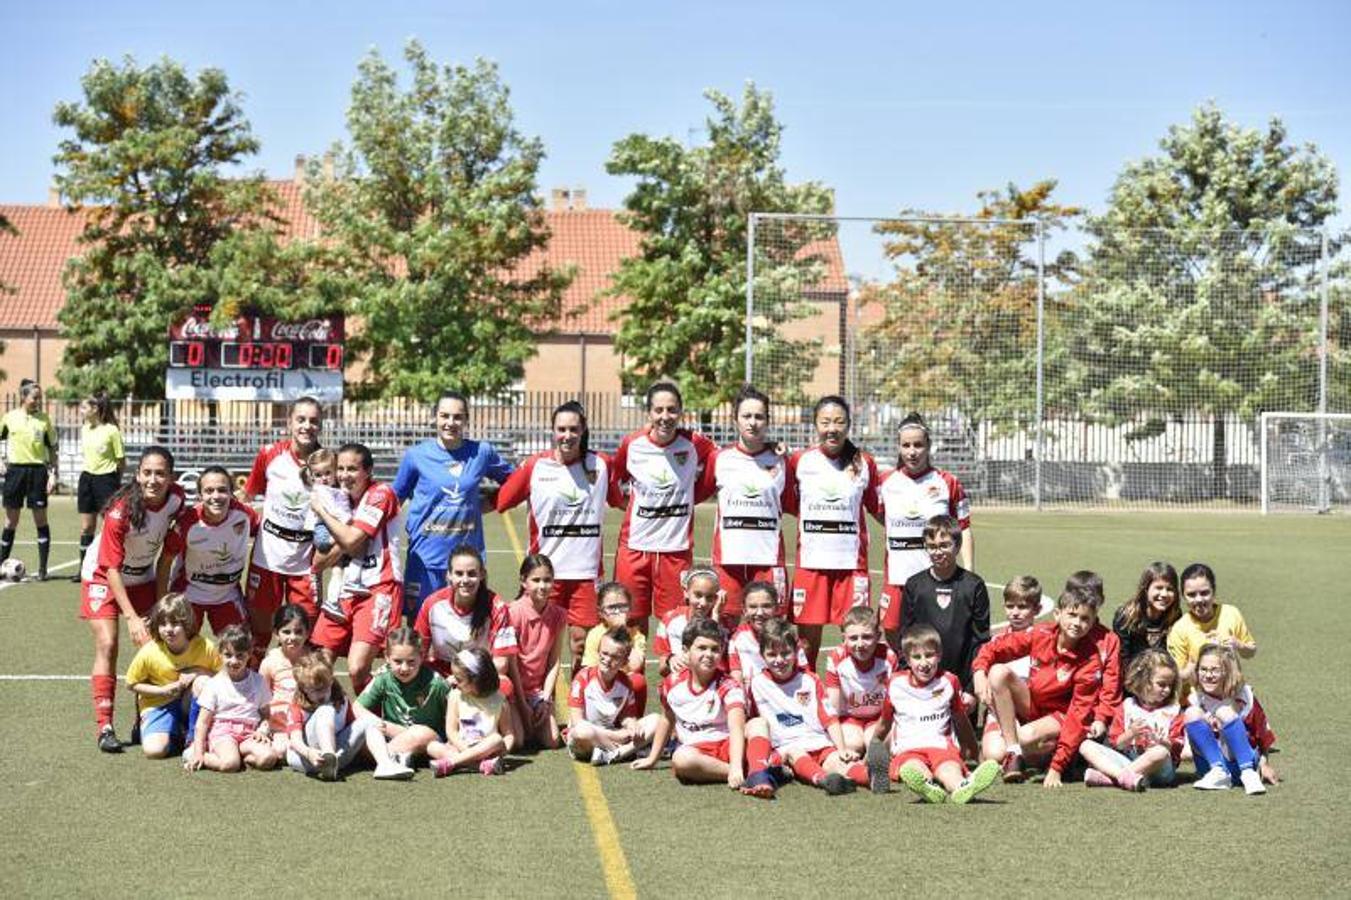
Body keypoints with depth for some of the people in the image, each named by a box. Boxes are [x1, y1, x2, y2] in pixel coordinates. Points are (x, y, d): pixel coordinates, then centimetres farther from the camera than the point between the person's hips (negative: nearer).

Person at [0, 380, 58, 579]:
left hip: (38, 470, 0)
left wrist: (53, 474, 0)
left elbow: (52, 448, 7)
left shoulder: (44, 419, 4)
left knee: (40, 519, -1)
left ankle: (42, 568, 2)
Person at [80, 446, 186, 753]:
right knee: (107, 644, -15)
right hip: (103, 577, -5)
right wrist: (131, 617, -33)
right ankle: (104, 727, -12)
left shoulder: (176, 499, -18)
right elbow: (111, 569, -27)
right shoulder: (121, 510, -31)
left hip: (143, 576, 5)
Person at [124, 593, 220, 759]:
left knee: (203, 680, -31)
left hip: (189, 704, 1)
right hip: (158, 704, -1)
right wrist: (163, 690, -18)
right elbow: (132, 684, -4)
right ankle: (176, 734, 12)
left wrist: (198, 674, -26)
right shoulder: (148, 653, -18)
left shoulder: (205, 647, -18)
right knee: (154, 750, -26)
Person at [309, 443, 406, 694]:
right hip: (346, 590, 8)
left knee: (357, 669, -21)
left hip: (378, 590, -8)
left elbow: (351, 541, -14)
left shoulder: (380, 494, -7)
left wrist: (322, 510, -2)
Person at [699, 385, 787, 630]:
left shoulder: (780, 460, 7)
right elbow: (699, 492, 16)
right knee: (727, 626, 1)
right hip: (728, 557, 0)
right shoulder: (720, 458, 7)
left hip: (768, 556, 0)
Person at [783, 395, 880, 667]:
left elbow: (877, 507, 13)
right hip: (810, 562, 0)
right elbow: (788, 505, 13)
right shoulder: (799, 461, 4)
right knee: (808, 639, 4)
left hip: (852, 563, 0)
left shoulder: (864, 464, 5)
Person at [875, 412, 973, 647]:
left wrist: (969, 575, -5)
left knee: (940, 643, -5)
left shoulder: (948, 483, 0)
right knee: (894, 638, 4)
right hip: (898, 578, 3)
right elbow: (880, 516, 21)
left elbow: (964, 531, 2)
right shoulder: (886, 483, 6)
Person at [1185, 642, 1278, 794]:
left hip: (1241, 764, -2)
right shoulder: (1196, 700, -3)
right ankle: (1218, 773, -26)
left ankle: (1249, 774, -30)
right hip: (1210, 763, 2)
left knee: (1225, 712, -26)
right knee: (1192, 713, -20)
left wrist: (1264, 765, 5)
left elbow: (1263, 735, 5)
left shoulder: (1243, 697, -6)